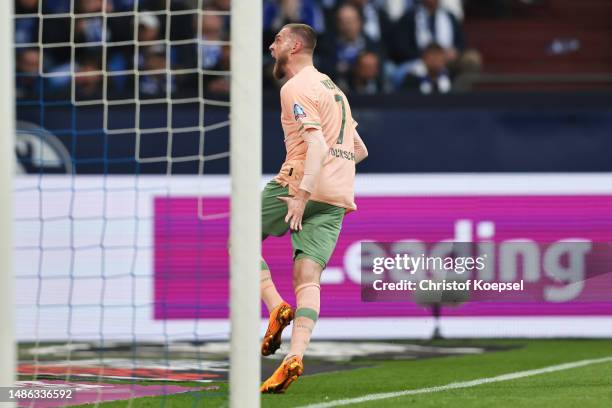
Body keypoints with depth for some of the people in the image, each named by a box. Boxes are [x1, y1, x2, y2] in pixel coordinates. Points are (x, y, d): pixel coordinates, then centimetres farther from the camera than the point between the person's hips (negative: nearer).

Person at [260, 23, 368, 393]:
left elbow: (316, 143, -19)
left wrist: (302, 195, -24)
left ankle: (276, 307, -8)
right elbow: (360, 151, 29)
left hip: (300, 184, -7)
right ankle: (295, 356, -18)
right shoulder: (333, 89, 24)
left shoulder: (296, 88, -5)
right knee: (308, 279, -3)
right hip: (338, 197, 7)